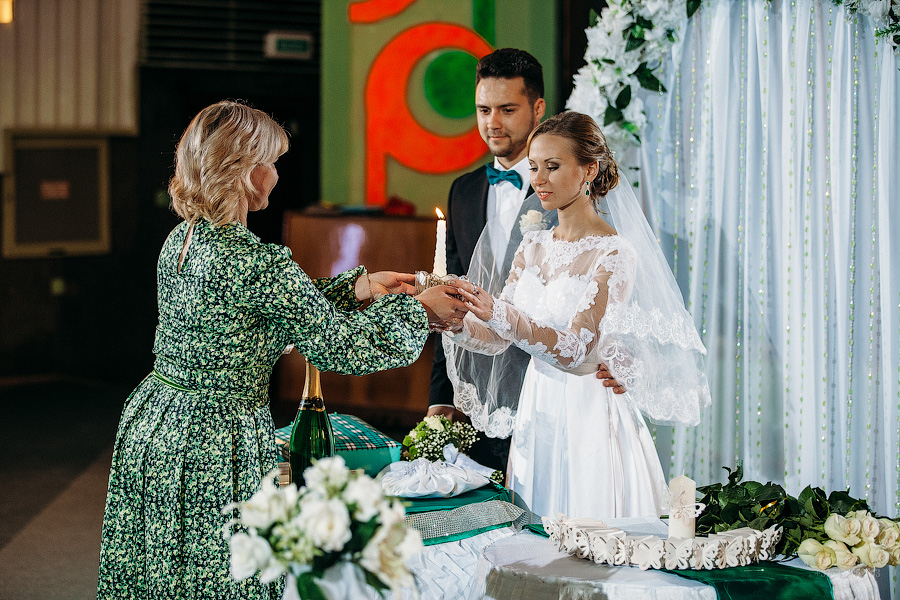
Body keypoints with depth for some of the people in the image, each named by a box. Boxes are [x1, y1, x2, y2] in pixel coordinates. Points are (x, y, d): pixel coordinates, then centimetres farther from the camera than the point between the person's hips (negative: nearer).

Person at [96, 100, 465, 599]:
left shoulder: (180, 240, 3)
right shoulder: (257, 262, -23)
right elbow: (338, 345, -14)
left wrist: (357, 287, 16)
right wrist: (418, 309, 0)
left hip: (150, 423, 8)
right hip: (214, 443, -8)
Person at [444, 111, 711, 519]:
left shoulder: (614, 254, -13)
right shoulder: (534, 246, 8)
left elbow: (575, 350, -22)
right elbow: (495, 338, 6)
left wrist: (500, 314, -33)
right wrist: (456, 321, -14)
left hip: (591, 419, -6)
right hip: (537, 413, 7)